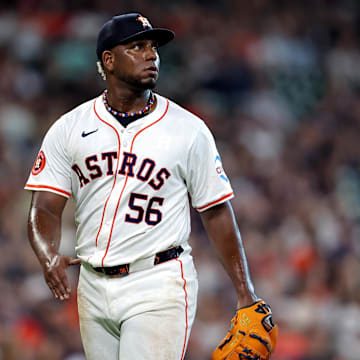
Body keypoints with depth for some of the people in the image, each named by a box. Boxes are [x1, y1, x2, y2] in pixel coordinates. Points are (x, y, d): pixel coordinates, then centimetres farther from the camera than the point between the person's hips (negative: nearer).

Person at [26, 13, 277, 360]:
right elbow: (45, 208, -1)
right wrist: (49, 259, -23)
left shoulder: (188, 130, 0)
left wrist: (244, 293, -2)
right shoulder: (68, 129, 4)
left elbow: (216, 212, 3)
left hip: (159, 288, -3)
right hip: (93, 288, 3)